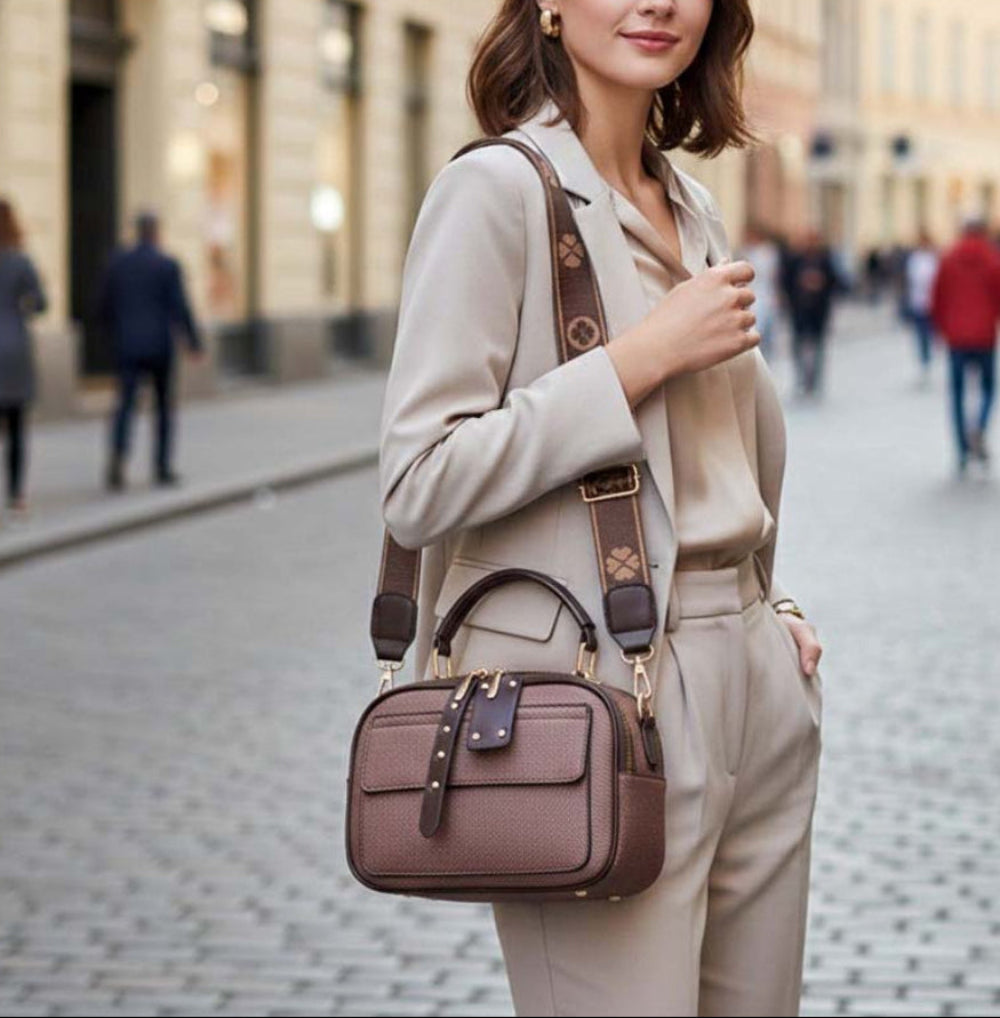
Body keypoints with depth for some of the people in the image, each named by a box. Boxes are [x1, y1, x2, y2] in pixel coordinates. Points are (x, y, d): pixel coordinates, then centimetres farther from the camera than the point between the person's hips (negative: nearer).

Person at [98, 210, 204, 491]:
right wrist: (195, 342, 2)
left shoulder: (117, 262, 3)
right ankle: (162, 468, 17)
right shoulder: (168, 266, -7)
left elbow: (105, 307, 7)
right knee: (164, 405, 15)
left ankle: (118, 455, -29)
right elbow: (180, 309, -11)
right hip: (159, 346, -2)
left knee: (125, 404, -3)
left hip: (127, 346, 2)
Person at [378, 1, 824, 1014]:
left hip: (755, 692, 8)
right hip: (597, 695, -8)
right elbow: (417, 484, -17)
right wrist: (644, 356, -16)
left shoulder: (691, 206, 15)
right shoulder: (496, 189, -9)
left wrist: (770, 606, 12)